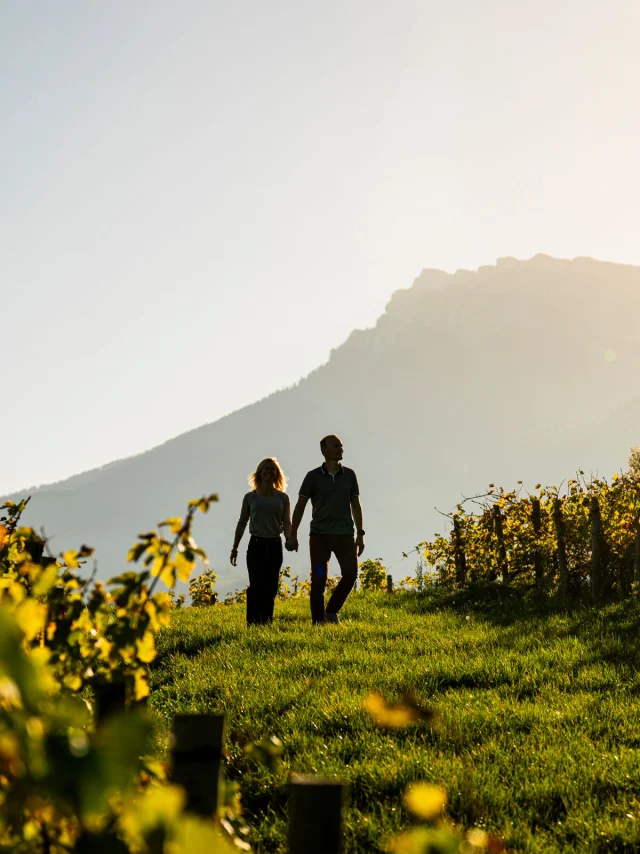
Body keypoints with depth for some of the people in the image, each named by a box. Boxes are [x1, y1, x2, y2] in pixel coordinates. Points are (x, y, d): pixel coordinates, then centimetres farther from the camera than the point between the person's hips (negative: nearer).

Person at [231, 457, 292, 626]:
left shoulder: (282, 498, 7)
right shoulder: (250, 497, 6)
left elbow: (286, 523, 3)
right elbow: (242, 524, 10)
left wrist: (289, 539, -18)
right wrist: (234, 548, 8)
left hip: (275, 545, 2)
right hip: (256, 544, -2)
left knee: (271, 587, 3)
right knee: (257, 585, -11)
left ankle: (267, 621, 11)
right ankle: (253, 622, -6)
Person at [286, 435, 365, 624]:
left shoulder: (349, 475, 8)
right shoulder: (313, 476, 0)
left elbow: (356, 505, 12)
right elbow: (300, 506, 2)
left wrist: (360, 534, 9)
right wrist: (293, 534, -3)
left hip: (344, 534, 2)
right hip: (319, 535, -2)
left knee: (351, 573, -10)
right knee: (318, 580, -3)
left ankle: (331, 612, 10)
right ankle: (318, 622, 5)